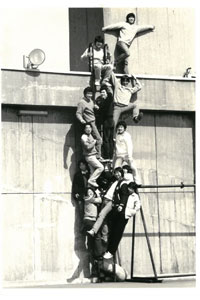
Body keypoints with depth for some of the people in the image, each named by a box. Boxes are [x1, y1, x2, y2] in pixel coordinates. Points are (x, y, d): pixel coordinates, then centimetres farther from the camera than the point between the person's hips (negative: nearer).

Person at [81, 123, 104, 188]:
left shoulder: (90, 135, 14)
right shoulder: (84, 137, -14)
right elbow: (88, 147, -23)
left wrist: (98, 156, 20)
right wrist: (94, 142, -10)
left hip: (93, 156, 9)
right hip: (89, 156, -9)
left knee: (92, 172, 8)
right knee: (101, 167, -16)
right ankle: (91, 180, -12)